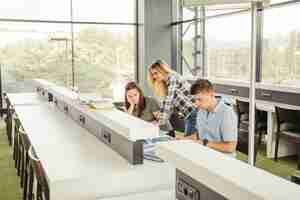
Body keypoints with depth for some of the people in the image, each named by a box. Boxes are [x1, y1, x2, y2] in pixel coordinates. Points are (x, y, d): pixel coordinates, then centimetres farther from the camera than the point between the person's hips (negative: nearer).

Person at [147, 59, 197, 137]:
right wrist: (158, 120, 11)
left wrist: (162, 121, -19)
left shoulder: (173, 78, -11)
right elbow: (165, 103, 18)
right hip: (188, 115, 9)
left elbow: (169, 101, -19)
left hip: (194, 112, -9)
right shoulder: (166, 84, 16)